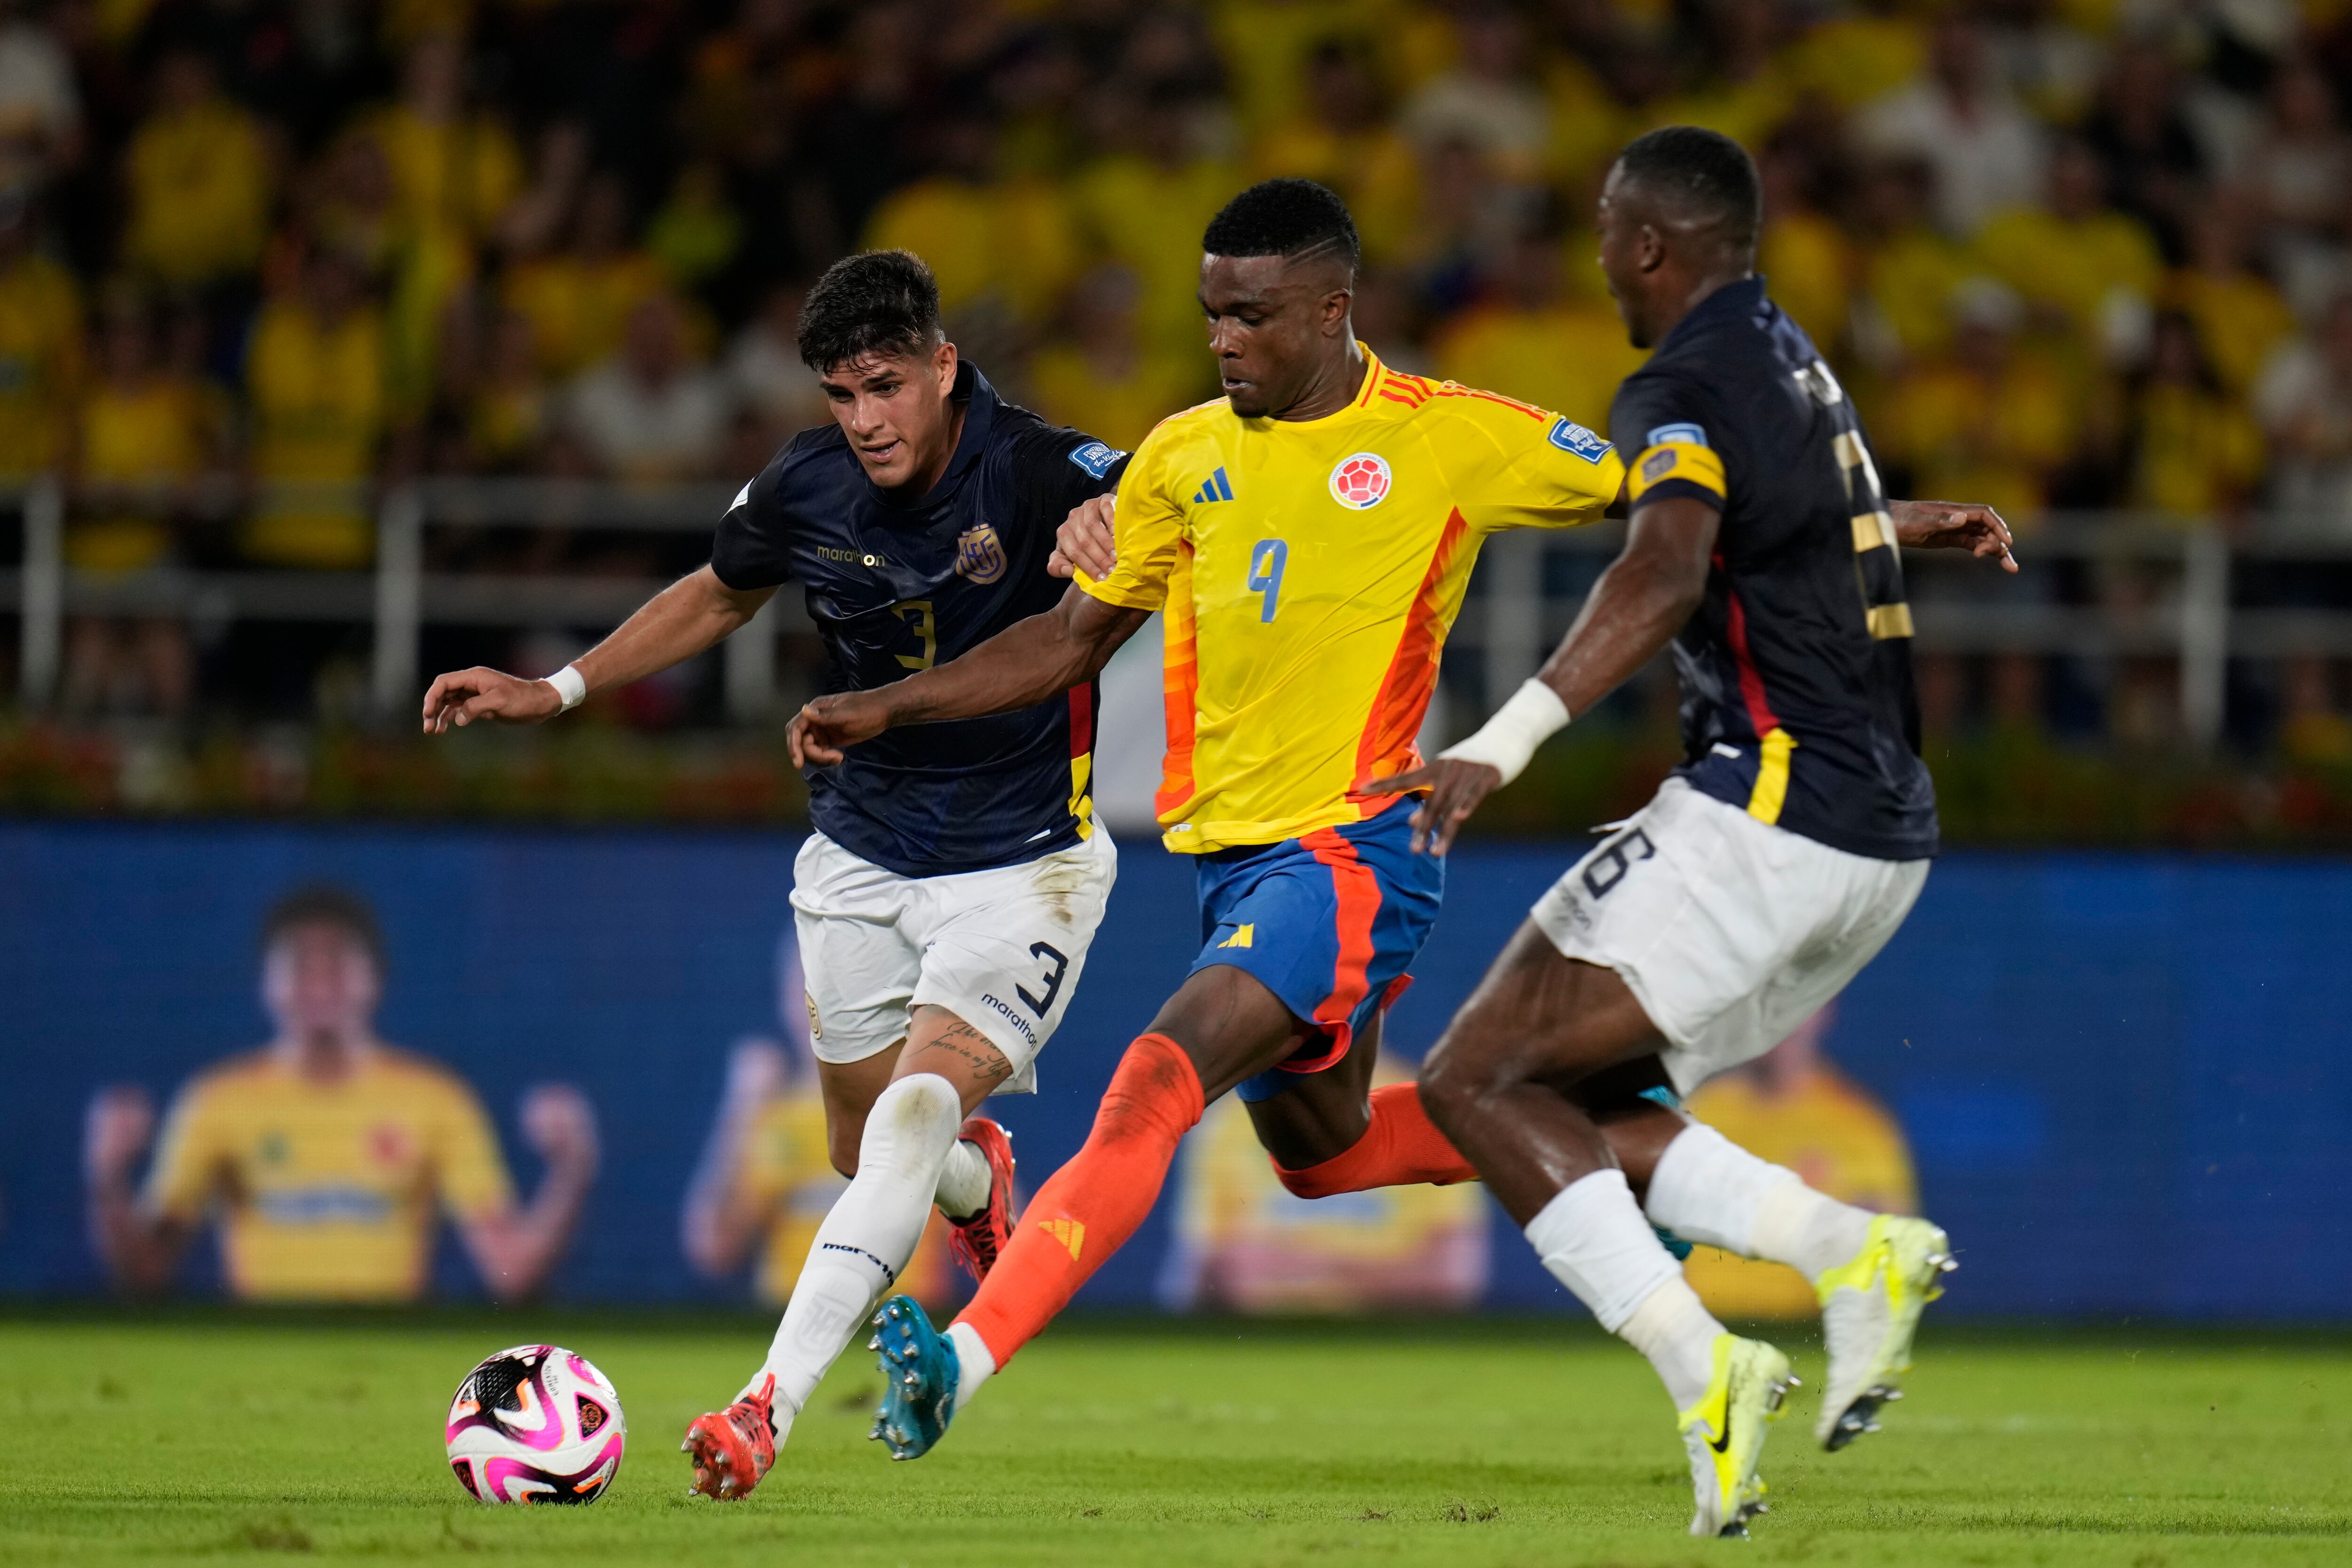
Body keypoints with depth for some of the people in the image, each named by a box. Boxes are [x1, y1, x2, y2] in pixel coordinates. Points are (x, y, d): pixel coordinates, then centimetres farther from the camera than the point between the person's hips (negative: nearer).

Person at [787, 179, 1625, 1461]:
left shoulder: (1451, 439, -5)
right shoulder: (1186, 455, 9)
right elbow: (1078, 637, 17)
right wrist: (888, 709, 8)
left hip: (1352, 852, -7)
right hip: (1228, 851, 7)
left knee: (1154, 1089, -24)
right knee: (1321, 1151, 19)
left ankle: (965, 1361, -36)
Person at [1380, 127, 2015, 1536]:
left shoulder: (1686, 387, -11)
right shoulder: (1793, 360, 17)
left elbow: (1667, 575, -30)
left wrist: (1503, 747, -38)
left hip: (1766, 821, -9)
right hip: (1884, 846, 9)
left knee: (1477, 1082, -6)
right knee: (1581, 1109, 14)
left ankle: (1705, 1372, -22)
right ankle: (1856, 1250, -6)